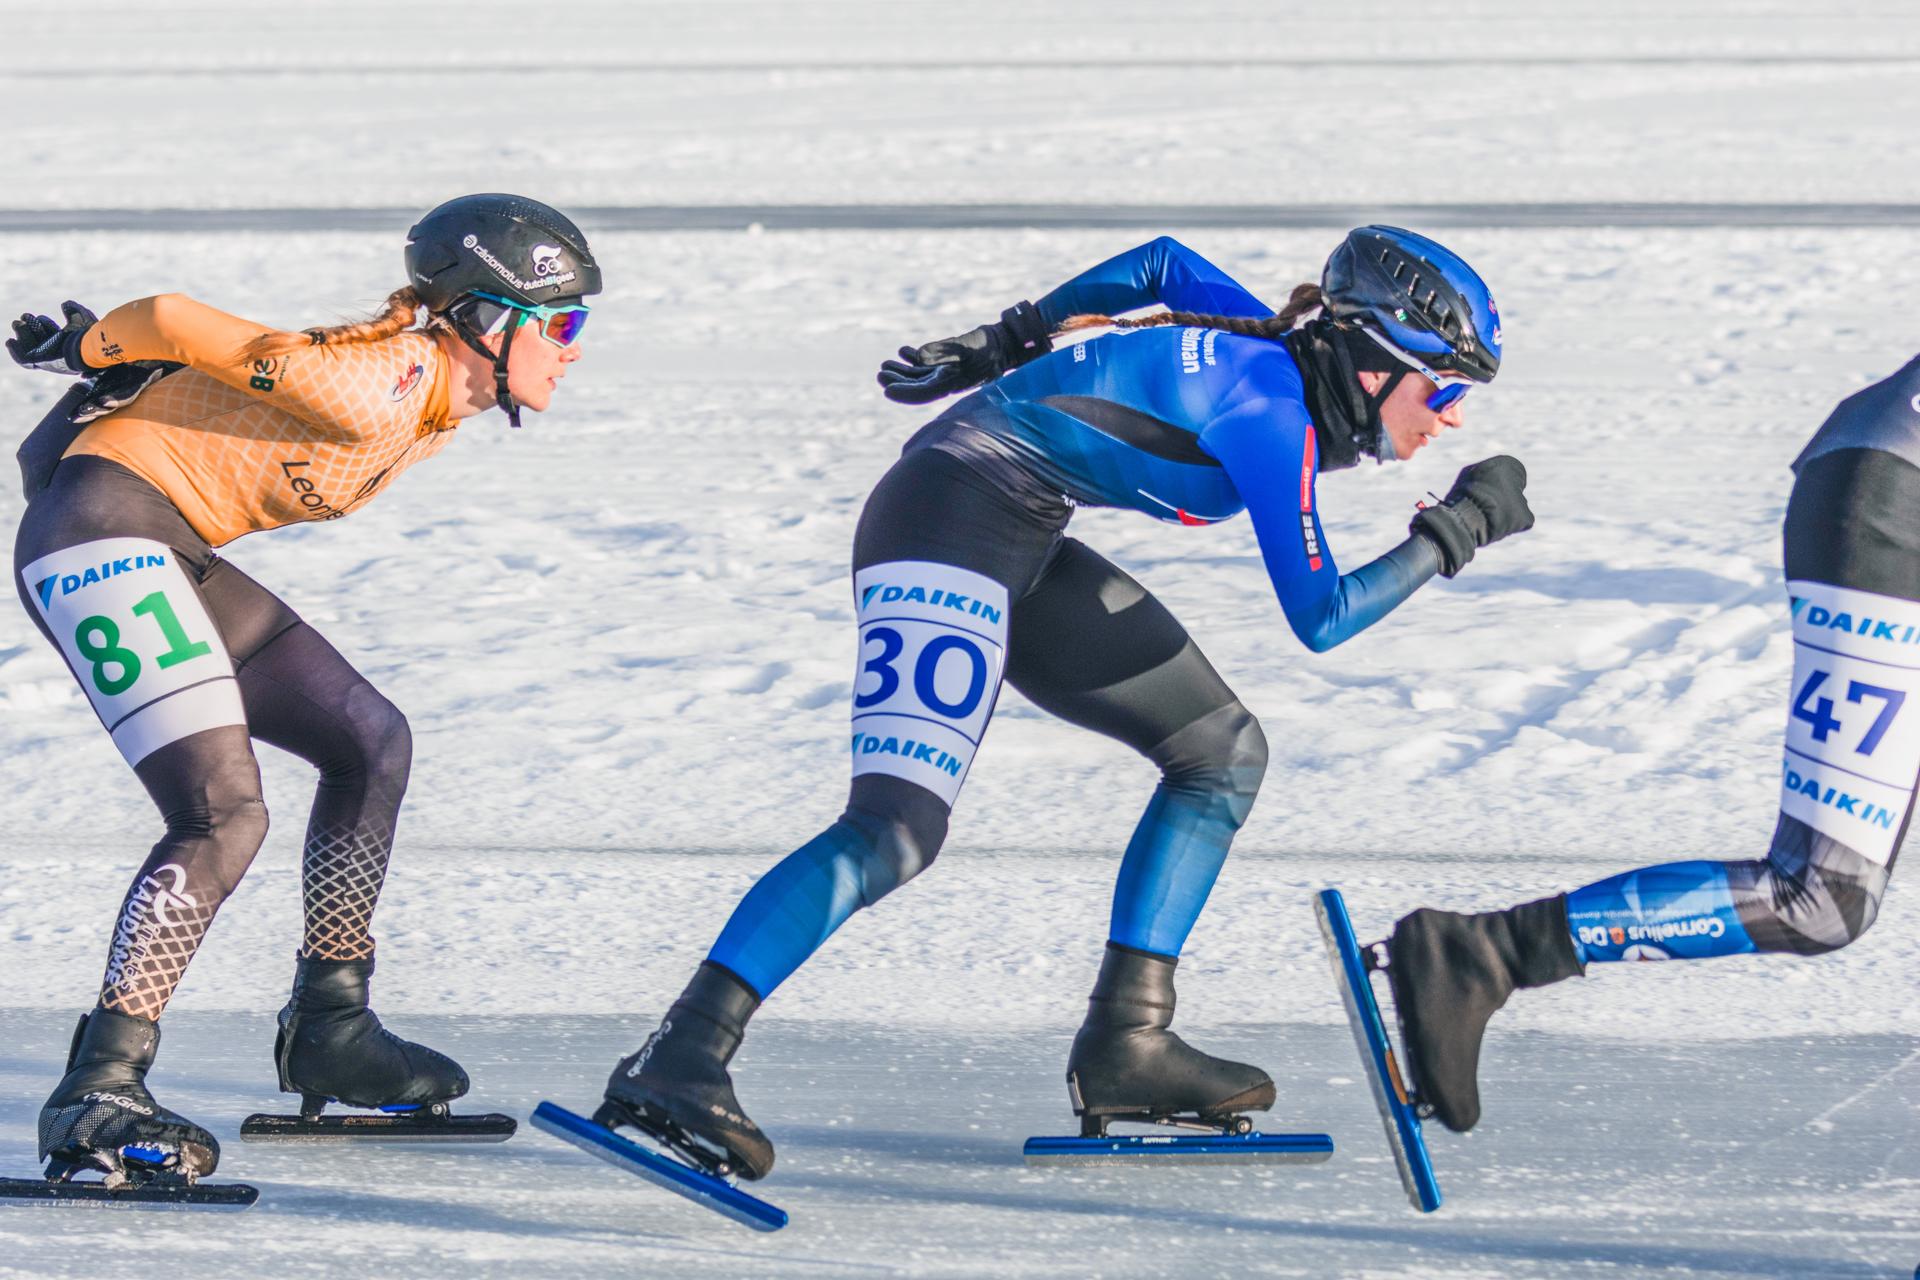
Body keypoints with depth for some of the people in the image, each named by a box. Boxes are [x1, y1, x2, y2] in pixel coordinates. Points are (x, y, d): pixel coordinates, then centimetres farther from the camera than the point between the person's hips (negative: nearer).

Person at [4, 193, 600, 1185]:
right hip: (98, 533, -11)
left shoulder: (435, 412, 10)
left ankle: (327, 1029, 23)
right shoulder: (376, 385, -22)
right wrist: (84, 348, -2)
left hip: (173, 554, 11)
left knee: (371, 744, 14)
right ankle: (98, 1093, -24)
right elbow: (176, 323, -18)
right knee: (225, 815, -22)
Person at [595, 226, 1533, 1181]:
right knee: (896, 830, -25)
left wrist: (1001, 346, 26)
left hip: (1020, 547, 10)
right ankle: (681, 1060, -32)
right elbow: (1319, 616, -13)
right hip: (957, 517, -10)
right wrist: (1452, 534, -5)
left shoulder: (1276, 350, 10)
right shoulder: (1271, 405, -16)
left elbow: (1163, 265, 27)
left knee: (1222, 754, 13)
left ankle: (1125, 1044, 10)